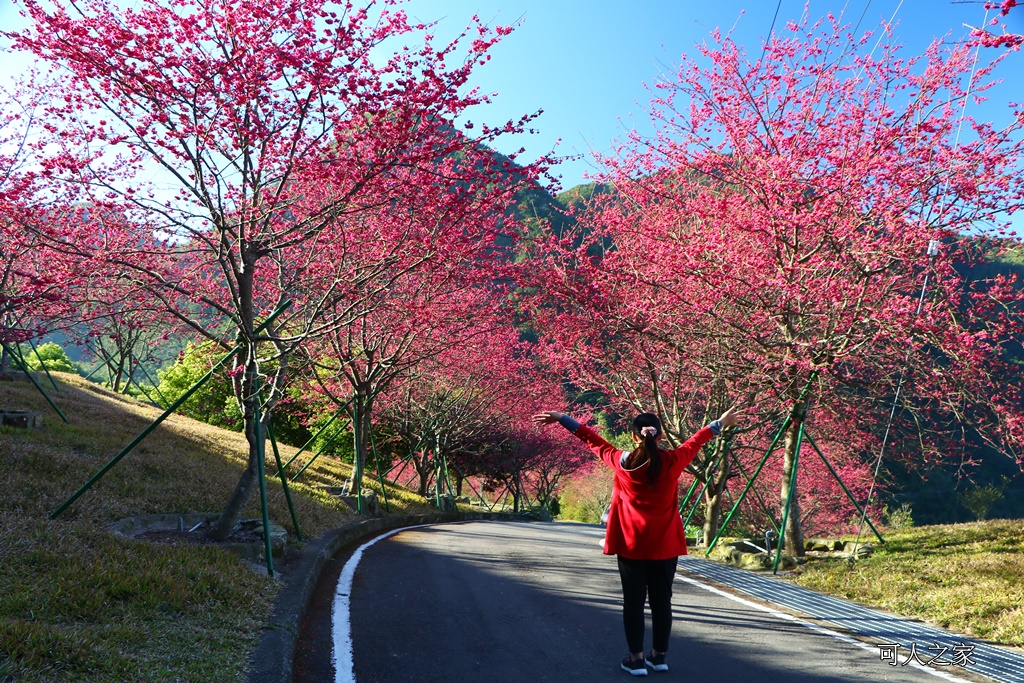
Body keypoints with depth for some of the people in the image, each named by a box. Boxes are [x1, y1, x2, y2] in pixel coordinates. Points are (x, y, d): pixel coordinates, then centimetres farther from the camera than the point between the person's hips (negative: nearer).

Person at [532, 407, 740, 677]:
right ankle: (659, 655, 22)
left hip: (631, 545, -1)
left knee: (633, 602, 6)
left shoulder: (622, 462, -8)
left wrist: (562, 419, 14)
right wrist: (720, 423, 29)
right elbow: (695, 441, 11)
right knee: (661, 600, 12)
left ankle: (636, 658, 9)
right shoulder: (672, 462, -6)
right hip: (665, 545, 1)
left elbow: (594, 441, 2)